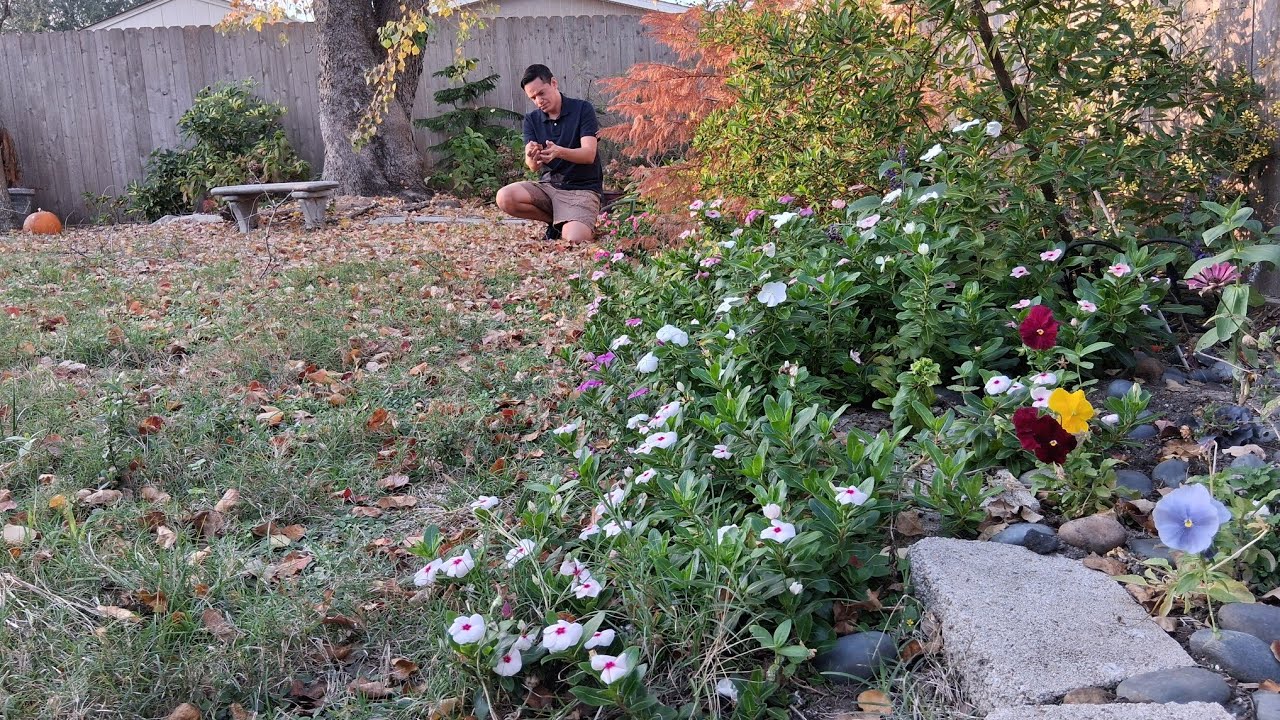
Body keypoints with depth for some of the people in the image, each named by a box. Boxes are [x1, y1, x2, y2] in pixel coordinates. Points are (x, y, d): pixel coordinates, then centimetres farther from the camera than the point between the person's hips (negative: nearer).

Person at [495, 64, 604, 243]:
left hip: (582, 188, -5)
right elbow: (533, 166, -5)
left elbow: (589, 154, -16)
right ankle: (556, 222, 2)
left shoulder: (582, 109, -5)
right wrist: (532, 158, -31)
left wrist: (559, 152, -36)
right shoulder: (532, 120, 6)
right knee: (505, 197, -23)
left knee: (574, 239, -31)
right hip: (548, 185, 5)